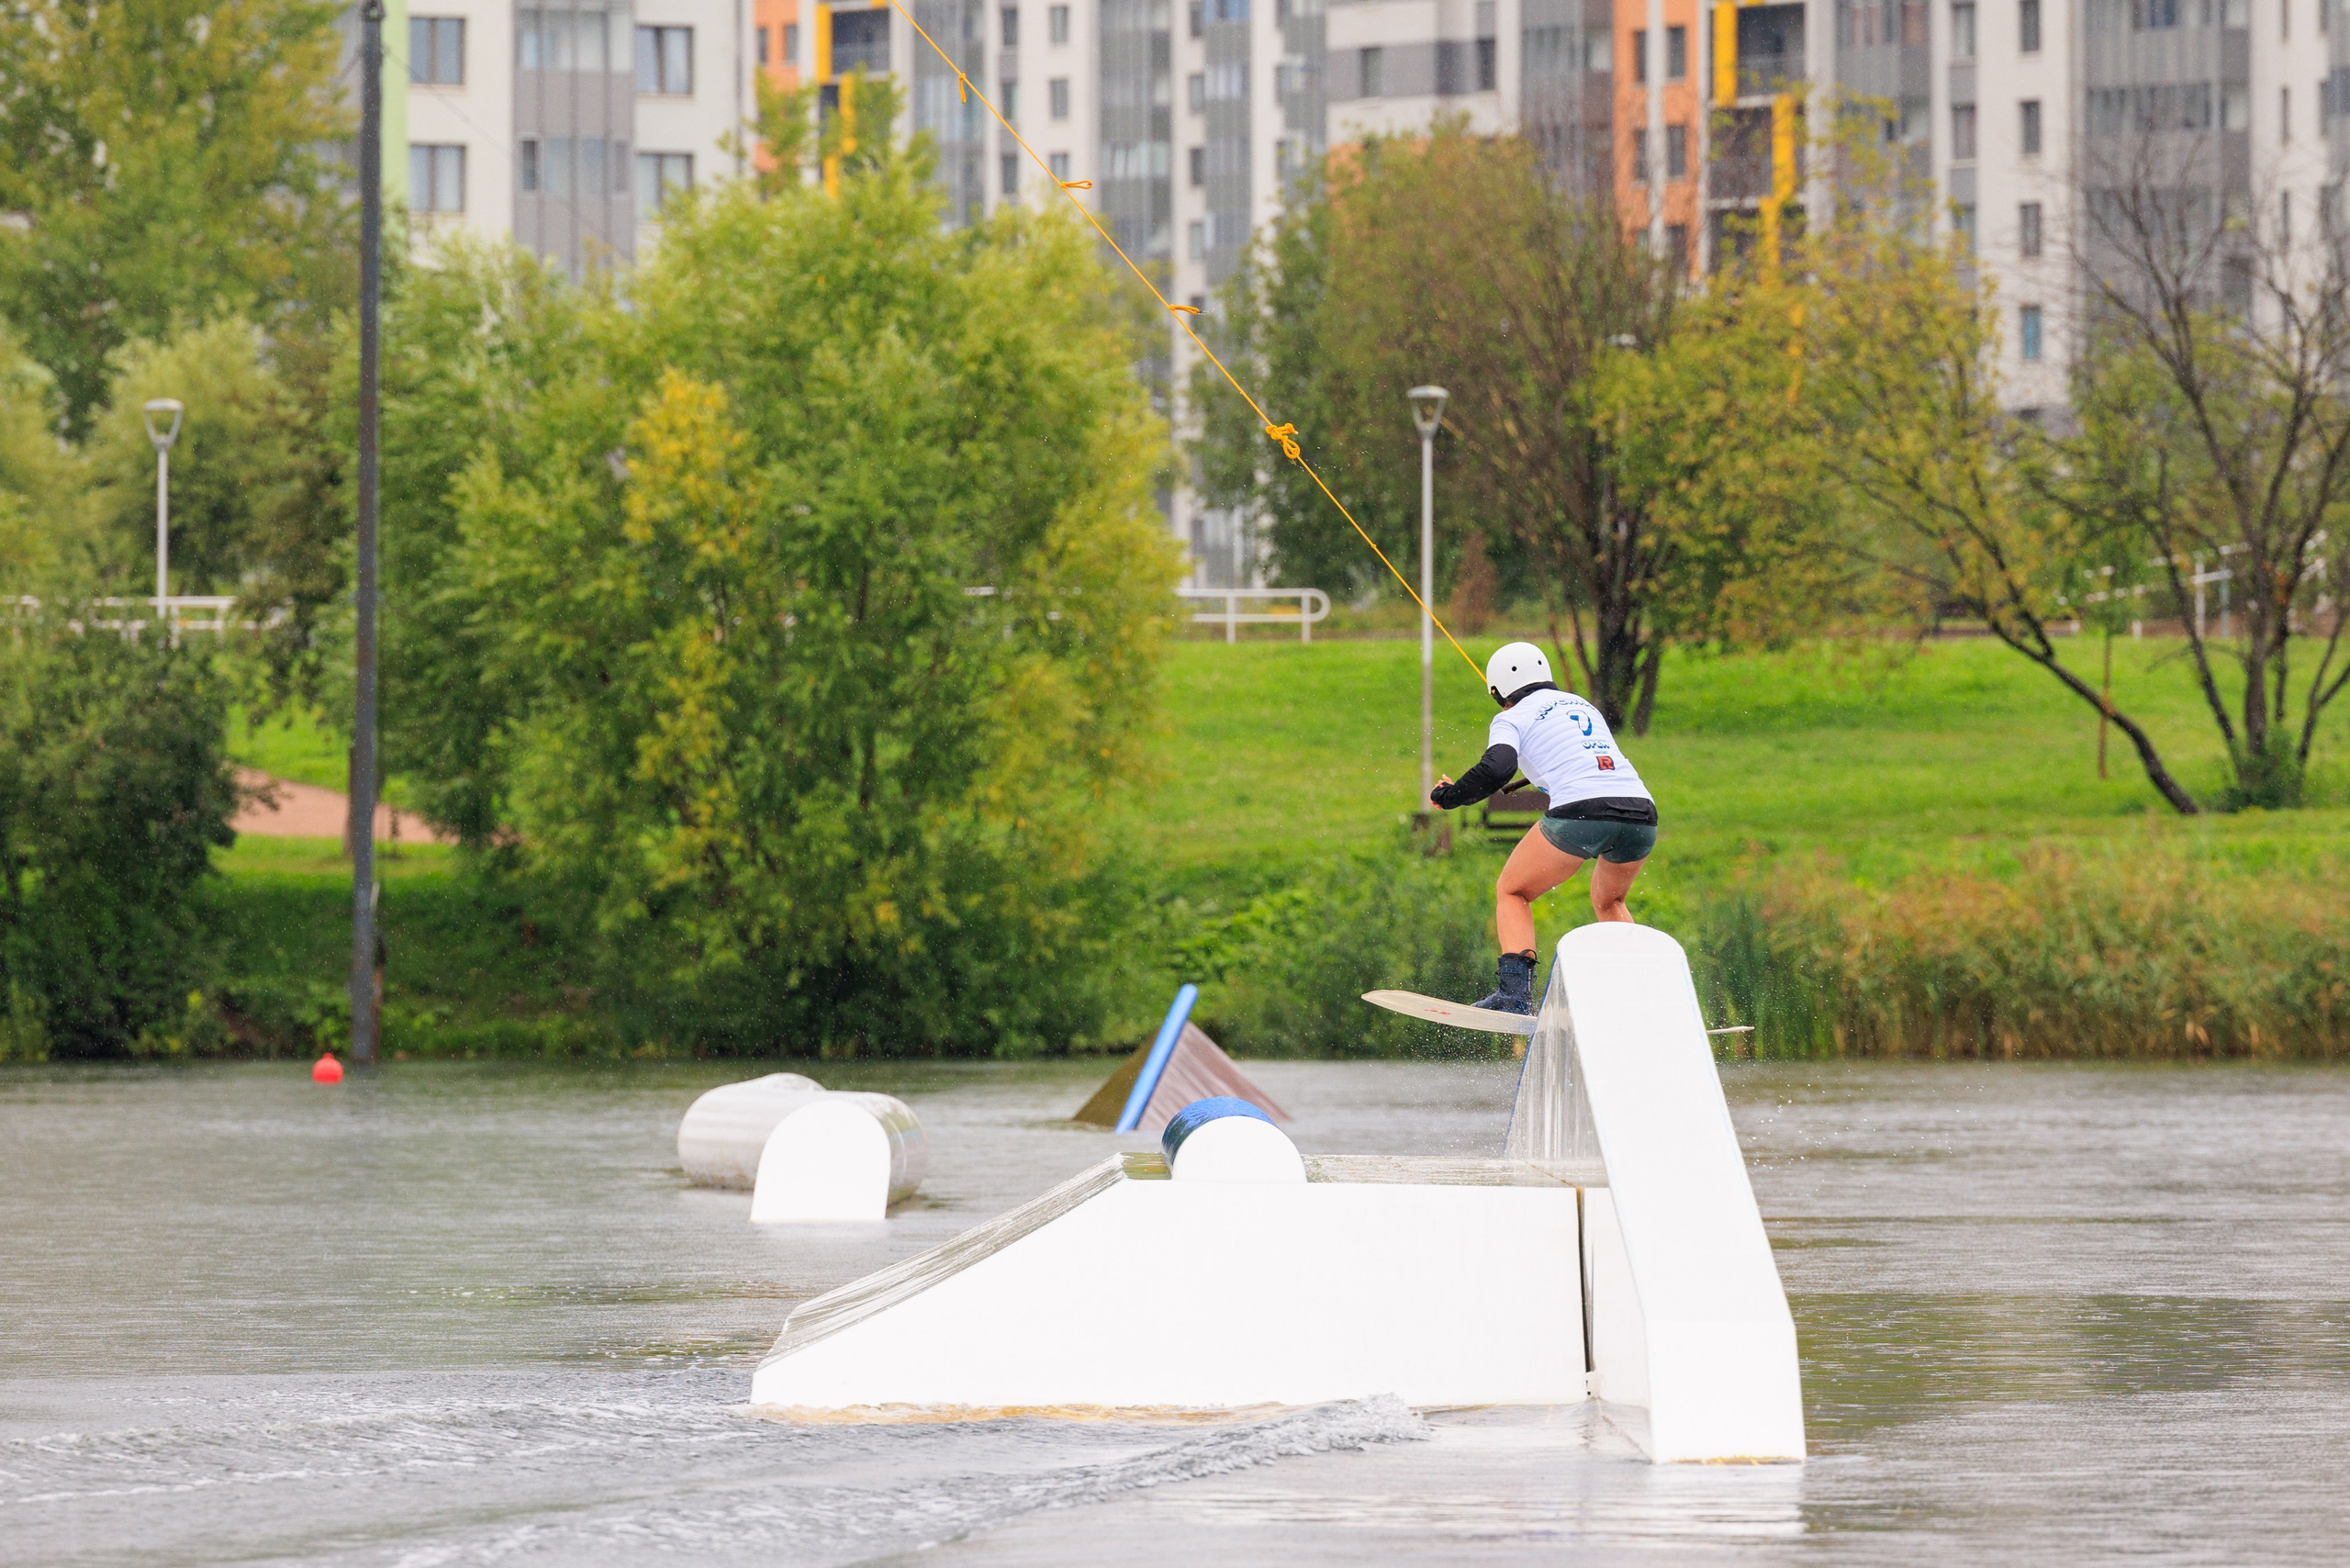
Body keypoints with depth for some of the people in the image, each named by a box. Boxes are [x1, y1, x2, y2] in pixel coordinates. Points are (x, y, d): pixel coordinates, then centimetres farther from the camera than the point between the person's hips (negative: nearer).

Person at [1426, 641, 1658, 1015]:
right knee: (1608, 901, 34)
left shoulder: (1512, 718, 10)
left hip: (1581, 814, -6)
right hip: (1642, 815, 6)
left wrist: (1449, 796, 8)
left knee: (1511, 892, 15)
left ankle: (1515, 993, -5)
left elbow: (1497, 769, -8)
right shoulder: (1583, 706, 29)